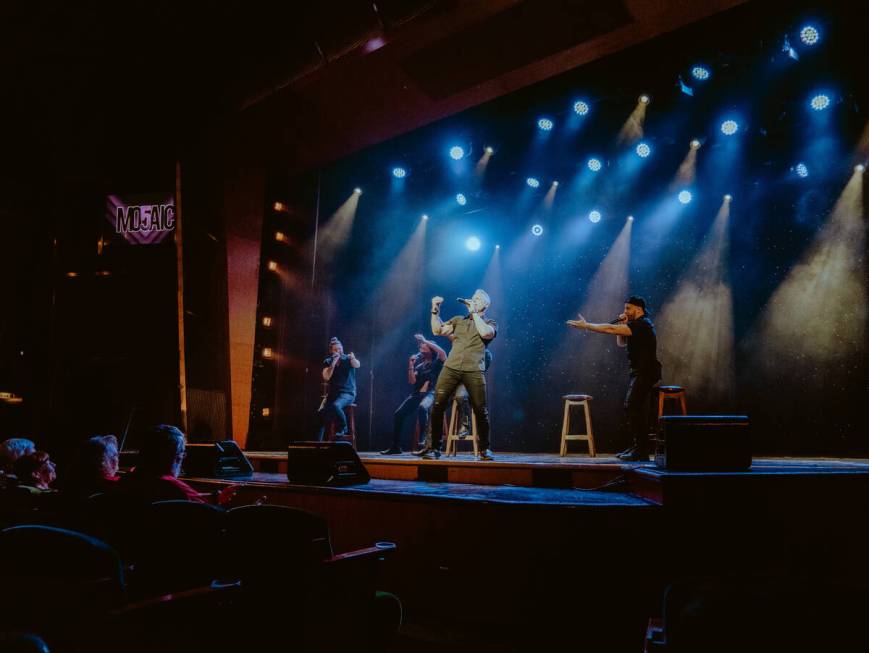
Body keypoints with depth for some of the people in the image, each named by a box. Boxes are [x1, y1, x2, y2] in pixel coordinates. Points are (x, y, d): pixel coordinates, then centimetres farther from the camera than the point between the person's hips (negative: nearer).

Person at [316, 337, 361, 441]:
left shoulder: (348, 359, -3)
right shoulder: (328, 362, 6)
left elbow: (357, 365, -25)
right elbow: (326, 377, -9)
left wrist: (353, 358, -48)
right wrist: (333, 364, -19)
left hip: (348, 393, -4)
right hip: (333, 392, 4)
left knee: (335, 406, -35)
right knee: (320, 413, -18)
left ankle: (343, 427, -10)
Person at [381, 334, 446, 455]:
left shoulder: (436, 363, 5)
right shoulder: (419, 364, 19)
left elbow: (442, 352, -17)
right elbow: (412, 381, 11)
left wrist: (425, 341, -14)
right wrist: (410, 366, 0)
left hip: (430, 393, -6)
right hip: (416, 393, 6)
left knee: (422, 408, -38)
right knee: (398, 414, -11)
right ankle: (395, 446, -5)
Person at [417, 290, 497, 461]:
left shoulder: (490, 323, 15)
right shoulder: (458, 320, 24)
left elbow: (485, 333, -9)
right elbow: (437, 330, 16)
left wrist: (474, 312, 0)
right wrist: (435, 311, 9)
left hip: (474, 371, -2)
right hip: (451, 368, 2)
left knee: (481, 410, -6)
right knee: (437, 405, -8)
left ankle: (484, 449, 11)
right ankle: (434, 448, -1)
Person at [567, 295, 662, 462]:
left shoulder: (642, 324, -16)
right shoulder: (637, 325, 17)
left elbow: (610, 329, -23)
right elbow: (621, 343, 21)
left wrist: (586, 325, -20)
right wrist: (622, 325, 5)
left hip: (645, 373, -11)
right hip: (639, 373, 11)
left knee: (633, 408, -12)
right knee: (632, 409, 13)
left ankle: (641, 452, -10)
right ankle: (637, 447, 20)